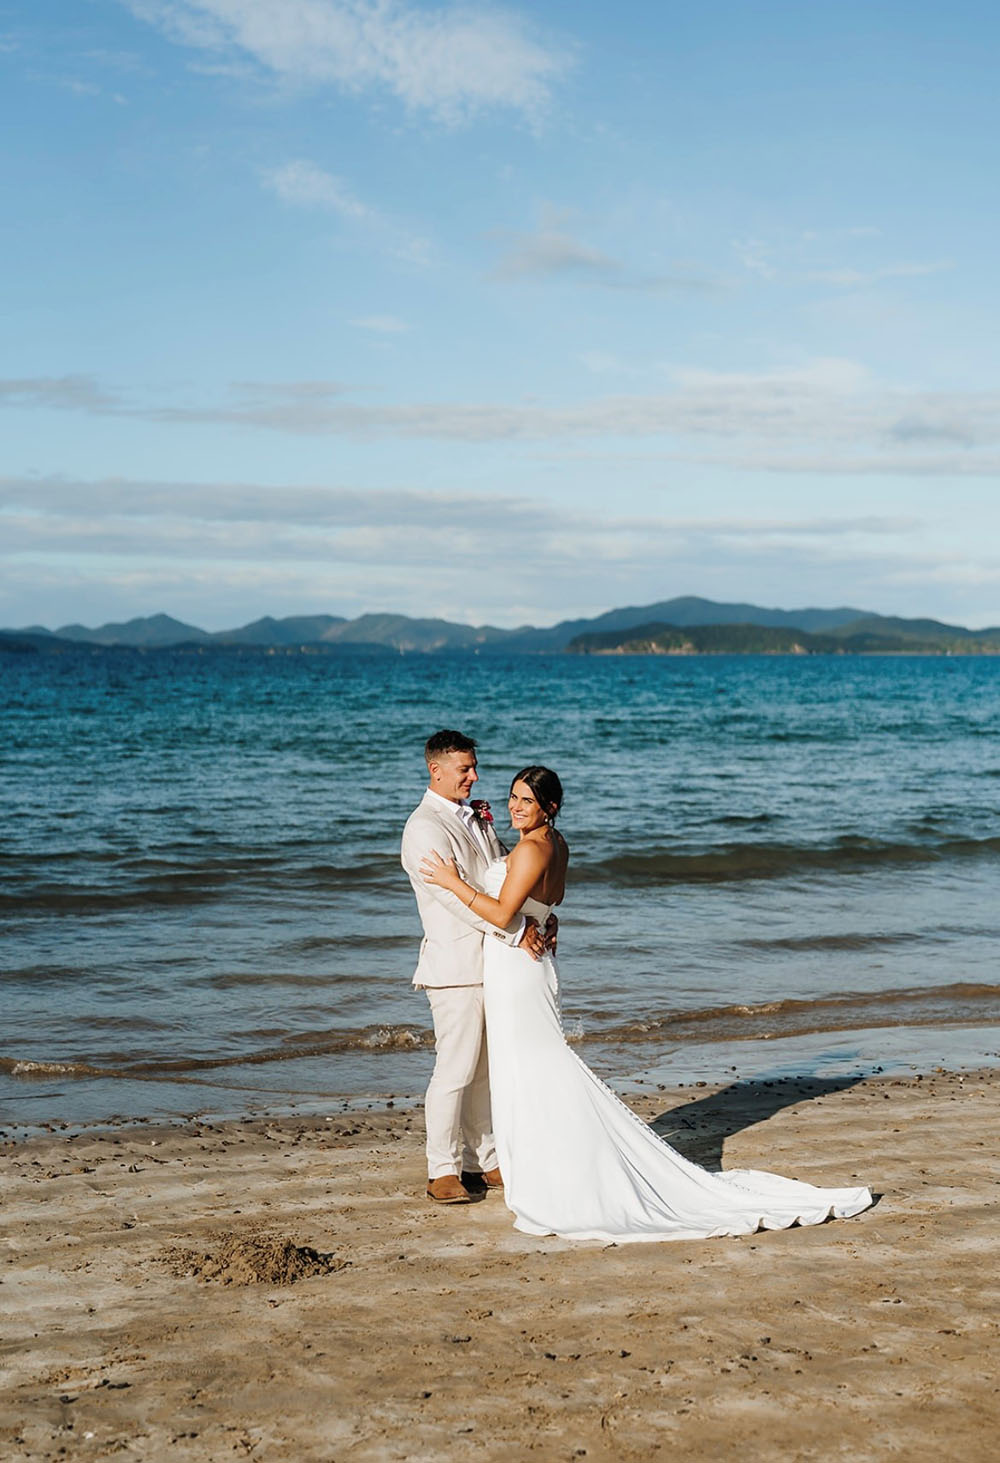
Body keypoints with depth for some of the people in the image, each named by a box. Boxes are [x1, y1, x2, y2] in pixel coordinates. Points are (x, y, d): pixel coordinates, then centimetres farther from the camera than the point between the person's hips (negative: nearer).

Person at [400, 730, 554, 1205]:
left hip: (495, 961, 8)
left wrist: (541, 916, 2)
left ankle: (483, 1161, 20)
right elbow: (458, 897, -20)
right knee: (456, 1070, -5)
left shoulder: (476, 818, 15)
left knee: (487, 1069, 12)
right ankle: (443, 1171, 5)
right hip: (456, 965, -8)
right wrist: (517, 930, -20)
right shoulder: (424, 827, -12)